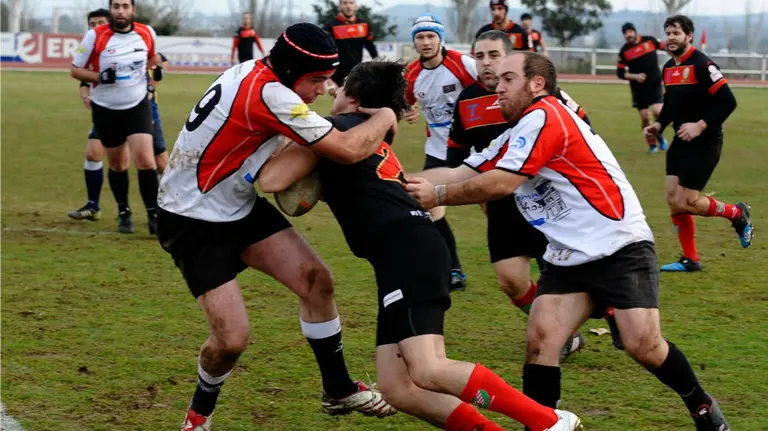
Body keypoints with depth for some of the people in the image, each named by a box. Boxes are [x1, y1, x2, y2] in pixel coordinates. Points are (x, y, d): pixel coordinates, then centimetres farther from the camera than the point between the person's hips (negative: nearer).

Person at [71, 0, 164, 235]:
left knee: (145, 160, -14)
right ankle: (123, 212, 30)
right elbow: (76, 70, -8)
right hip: (106, 110, -1)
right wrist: (100, 77, -24)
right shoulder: (95, 36, -14)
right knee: (117, 164, 10)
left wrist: (158, 68, -4)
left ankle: (153, 215, -8)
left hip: (138, 106, 1)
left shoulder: (146, 33, -4)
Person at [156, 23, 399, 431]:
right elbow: (348, 149, -29)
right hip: (193, 221, -9)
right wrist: (385, 117, -10)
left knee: (316, 279, -1)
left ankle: (338, 390, 13)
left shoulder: (258, 72, -3)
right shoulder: (267, 95, -30)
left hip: (239, 206, 9)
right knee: (232, 337, -12)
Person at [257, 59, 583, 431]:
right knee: (398, 389, 2)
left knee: (427, 372, -23)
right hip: (409, 250, 9)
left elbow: (272, 180, -1)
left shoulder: (337, 128, 6)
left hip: (406, 249, -9)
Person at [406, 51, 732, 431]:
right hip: (568, 259, 8)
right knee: (540, 339, -10)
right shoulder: (514, 139, 14)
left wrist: (437, 196, -8)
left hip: (620, 248, -8)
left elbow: (499, 185, -18)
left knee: (643, 345, -13)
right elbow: (460, 173, 10)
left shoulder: (543, 117, -15)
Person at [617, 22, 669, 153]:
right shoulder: (624, 51, -5)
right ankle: (652, 144, 20)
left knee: (657, 111, -18)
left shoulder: (649, 40, -5)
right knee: (645, 117, 1)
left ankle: (659, 135, 10)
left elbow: (663, 46, 14)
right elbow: (620, 73, -3)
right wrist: (634, 76, -17)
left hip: (654, 84, -1)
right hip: (638, 88, 1)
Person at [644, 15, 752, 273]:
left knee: (685, 202, -7)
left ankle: (737, 214, 17)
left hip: (704, 143, -8)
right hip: (681, 142, 8)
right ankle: (690, 259, 14)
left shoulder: (701, 65, -18)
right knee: (673, 199, 3)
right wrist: (659, 124, 6)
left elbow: (727, 101, -22)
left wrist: (701, 125, -25)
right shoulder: (668, 68, 8)